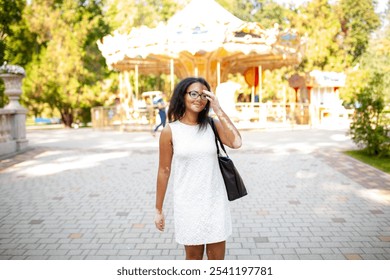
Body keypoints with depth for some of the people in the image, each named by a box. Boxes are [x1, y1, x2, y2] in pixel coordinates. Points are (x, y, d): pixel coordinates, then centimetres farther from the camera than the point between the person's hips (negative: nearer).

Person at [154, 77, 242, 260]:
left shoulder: (212, 125, 0)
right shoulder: (170, 131, -6)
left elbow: (236, 143, -19)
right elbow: (164, 171, -2)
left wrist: (218, 110, -15)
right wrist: (158, 209, 2)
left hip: (215, 201, 2)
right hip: (188, 203, -2)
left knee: (217, 258, 11)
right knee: (193, 257, 12)